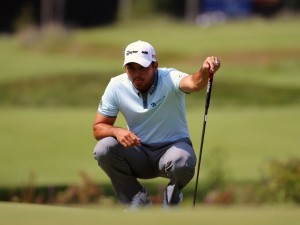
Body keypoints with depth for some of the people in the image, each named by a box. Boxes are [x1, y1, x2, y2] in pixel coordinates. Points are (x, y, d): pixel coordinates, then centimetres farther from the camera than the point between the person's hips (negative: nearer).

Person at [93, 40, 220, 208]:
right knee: (103, 149, -25)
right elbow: (98, 128, -3)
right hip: (138, 154, 3)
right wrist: (117, 131, -27)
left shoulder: (169, 79, -19)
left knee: (182, 162, -37)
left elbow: (193, 83, -44)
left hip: (172, 147, -3)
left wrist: (205, 72, -68)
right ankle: (139, 203, -5)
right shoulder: (116, 86, -9)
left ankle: (171, 203, -1)